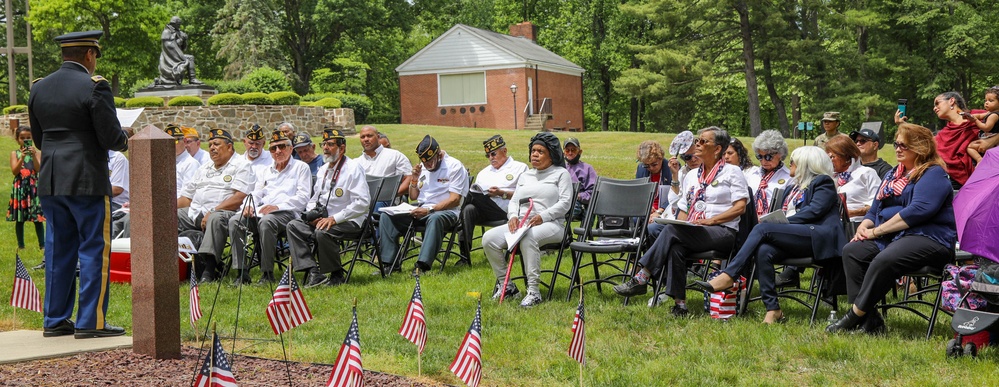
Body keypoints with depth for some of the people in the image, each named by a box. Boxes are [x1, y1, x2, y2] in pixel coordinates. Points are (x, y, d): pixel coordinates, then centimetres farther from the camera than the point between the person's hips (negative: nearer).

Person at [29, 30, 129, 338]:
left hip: (50, 182, 7)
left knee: (58, 248, 13)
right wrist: (125, 141, 8)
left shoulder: (39, 88, 9)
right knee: (94, 249, 0)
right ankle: (90, 322, 2)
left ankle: (55, 320, 18)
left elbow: (38, 139, 15)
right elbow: (111, 138, -13)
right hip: (87, 182, -7)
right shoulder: (94, 87, -12)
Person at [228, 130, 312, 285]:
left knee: (266, 221, -38)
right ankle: (241, 271, -23)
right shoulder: (267, 171, 30)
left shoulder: (301, 167, 11)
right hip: (261, 212, 6)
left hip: (287, 212, -6)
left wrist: (278, 206, -15)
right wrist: (250, 205, -3)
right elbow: (257, 193, 22)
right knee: (235, 221, -21)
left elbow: (303, 197, -2)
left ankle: (267, 273, -31)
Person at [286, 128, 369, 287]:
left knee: (322, 232, -34)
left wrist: (334, 219, -22)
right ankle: (313, 272, -20)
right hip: (323, 217, 8)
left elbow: (362, 202, -20)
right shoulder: (323, 169, 17)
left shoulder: (353, 168, -10)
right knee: (294, 226, -11)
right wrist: (312, 213, -1)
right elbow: (315, 197, 24)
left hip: (349, 221, -8)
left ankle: (336, 275, -12)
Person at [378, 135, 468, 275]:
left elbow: (455, 200, -13)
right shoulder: (423, 167, 15)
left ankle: (423, 265, -47)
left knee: (435, 218, -42)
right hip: (421, 210, 6)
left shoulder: (454, 166, -5)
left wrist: (429, 210, -20)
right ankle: (389, 263, -18)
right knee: (386, 216, -13)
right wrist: (415, 178, 2)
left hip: (445, 211, -6)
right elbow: (413, 196, 21)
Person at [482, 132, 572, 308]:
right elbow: (514, 200, 21)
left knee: (528, 237, -41)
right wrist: (513, 216, -3)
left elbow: (565, 202, -4)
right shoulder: (526, 176, 28)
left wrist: (542, 217, -18)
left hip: (550, 224, -6)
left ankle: (533, 291, -38)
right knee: (489, 238, -19)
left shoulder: (561, 174, 9)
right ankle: (505, 285, -8)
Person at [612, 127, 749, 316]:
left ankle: (641, 279, -31)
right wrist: (680, 224, 0)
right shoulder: (692, 176, 24)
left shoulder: (732, 172, 7)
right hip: (691, 233, 5)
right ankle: (680, 303, -33)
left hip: (723, 231, -5)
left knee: (672, 230, -30)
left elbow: (740, 207, -4)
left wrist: (711, 220, -14)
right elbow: (684, 209, 23)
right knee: (675, 247, -32)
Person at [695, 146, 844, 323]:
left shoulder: (823, 183, 8)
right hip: (794, 241, 7)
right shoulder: (792, 188, 32)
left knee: (762, 229, -25)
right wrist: (775, 222, 3)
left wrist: (784, 222, -12)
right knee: (763, 251, -28)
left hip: (818, 238, -7)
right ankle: (772, 310, -29)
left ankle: (728, 276, -29)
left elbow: (815, 210, -7)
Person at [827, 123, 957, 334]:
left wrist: (876, 231, -17)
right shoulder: (894, 174, 23)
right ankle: (869, 320, -22)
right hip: (892, 237, 9)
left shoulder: (933, 174, -5)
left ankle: (855, 316, -26)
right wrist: (863, 226, 1)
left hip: (928, 238, -9)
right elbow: (876, 209, 26)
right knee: (852, 251, -15)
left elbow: (918, 210, -19)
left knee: (884, 260, -36)